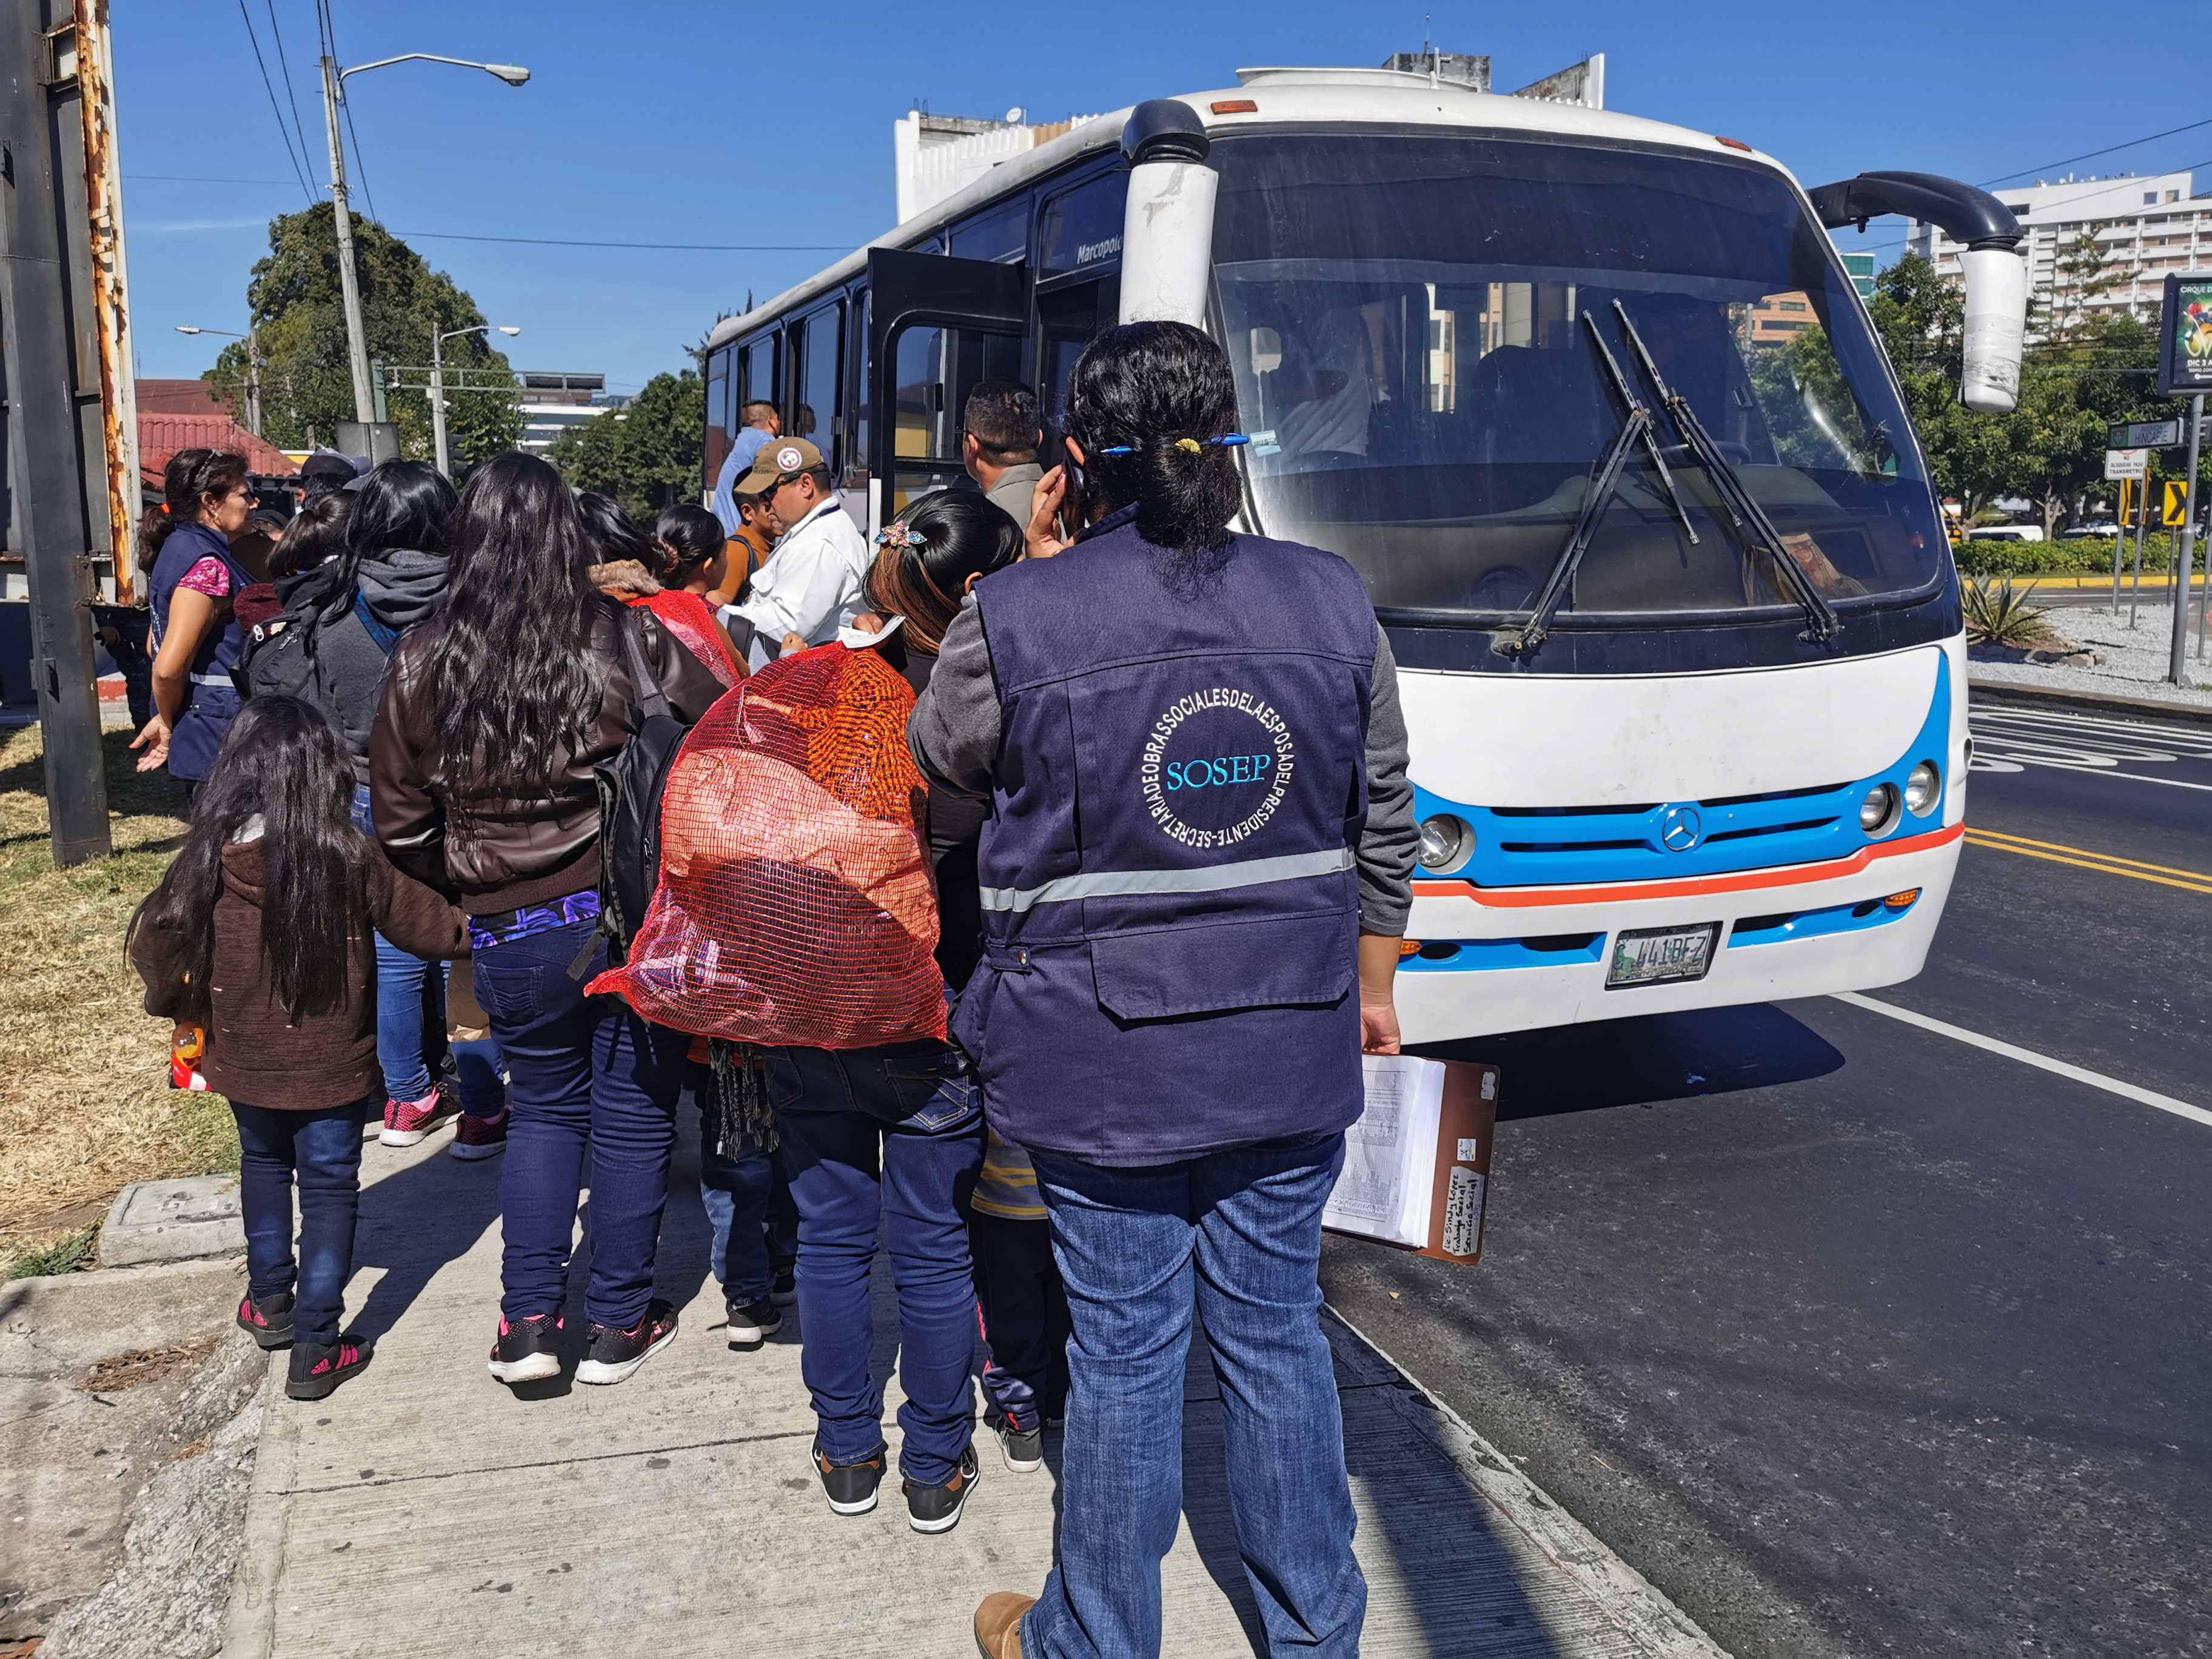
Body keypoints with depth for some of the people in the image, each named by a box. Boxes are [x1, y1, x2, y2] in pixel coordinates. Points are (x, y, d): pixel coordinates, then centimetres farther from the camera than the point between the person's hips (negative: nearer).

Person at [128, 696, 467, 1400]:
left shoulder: (208, 861, -12)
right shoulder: (348, 859, -19)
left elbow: (156, 940, -2)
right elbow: (422, 920, -8)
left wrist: (176, 1006, 16)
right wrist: (472, 928, 12)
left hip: (244, 1062, 3)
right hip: (332, 1069, -3)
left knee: (263, 1166, 27)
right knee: (328, 1190, 8)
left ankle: (270, 1300, 39)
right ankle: (316, 1348, 10)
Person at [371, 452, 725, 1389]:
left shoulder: (424, 661, -2)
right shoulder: (625, 639, -8)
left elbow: (399, 820, 4)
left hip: (509, 934, 2)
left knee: (542, 1109, 21)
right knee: (632, 1114, 12)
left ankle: (527, 1321, 19)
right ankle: (618, 1323, 23)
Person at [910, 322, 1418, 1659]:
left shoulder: (1014, 620, -14)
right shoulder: (1333, 602, -3)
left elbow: (943, 759, 7)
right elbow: (1384, 824, 6)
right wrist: (1372, 982, 20)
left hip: (1104, 1059, -3)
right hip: (1291, 1048, 3)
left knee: (1124, 1355, 11)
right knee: (1276, 1334, 18)